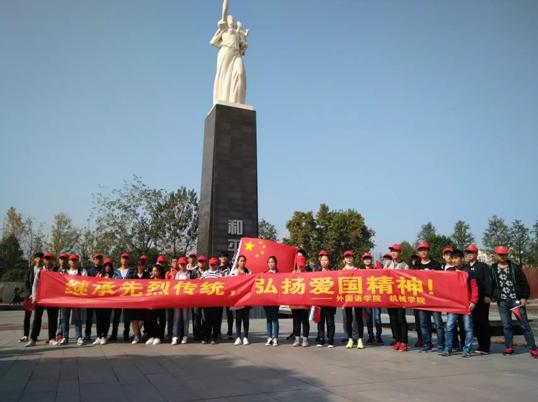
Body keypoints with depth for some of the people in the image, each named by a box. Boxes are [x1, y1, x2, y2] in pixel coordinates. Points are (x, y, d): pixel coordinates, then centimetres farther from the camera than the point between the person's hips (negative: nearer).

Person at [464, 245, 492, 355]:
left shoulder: (483, 266, 1)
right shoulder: (464, 268, 15)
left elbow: (488, 282, -6)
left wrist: (487, 295, -16)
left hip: (482, 298, -5)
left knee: (483, 322, -2)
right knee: (475, 322, 5)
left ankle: (485, 347, 3)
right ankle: (481, 345, 13)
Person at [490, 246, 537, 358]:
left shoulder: (515, 267, 2)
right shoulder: (492, 269, 7)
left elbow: (524, 283, 1)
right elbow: (491, 284, 13)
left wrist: (524, 297, -4)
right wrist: (493, 295, 4)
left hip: (516, 299, -2)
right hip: (502, 301, 2)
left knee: (524, 324, -1)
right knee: (506, 325, 7)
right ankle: (509, 347, 16)